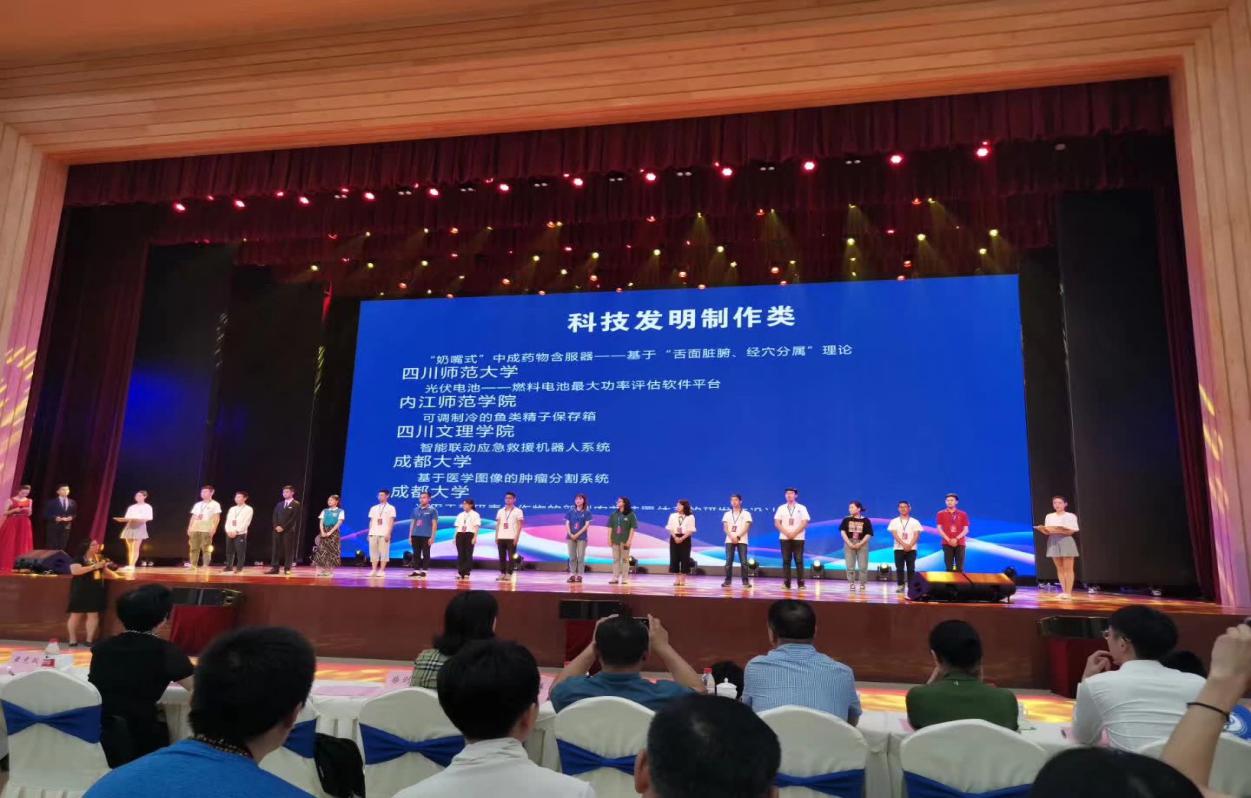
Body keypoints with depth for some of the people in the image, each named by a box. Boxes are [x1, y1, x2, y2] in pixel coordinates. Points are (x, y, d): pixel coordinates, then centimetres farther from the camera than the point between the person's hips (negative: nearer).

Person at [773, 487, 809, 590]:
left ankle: (801, 584, -1)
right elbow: (777, 523, 2)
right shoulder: (781, 508, 8)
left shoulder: (802, 508, 4)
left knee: (799, 561, -3)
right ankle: (786, 583, 2)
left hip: (798, 538, -1)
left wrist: (794, 533, -13)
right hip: (784, 538, 2)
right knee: (786, 561, 0)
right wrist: (786, 533, -11)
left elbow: (804, 523, -4)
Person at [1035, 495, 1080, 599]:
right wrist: (1042, 530, -14)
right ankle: (1064, 591, 9)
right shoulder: (1049, 516, 12)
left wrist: (1058, 530, -21)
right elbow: (1047, 532, 8)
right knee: (1059, 568, 5)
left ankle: (1068, 592, -5)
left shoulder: (1071, 516, 0)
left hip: (1066, 542, -4)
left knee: (1068, 568, -6)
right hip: (1053, 542, 4)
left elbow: (1070, 532, -9)